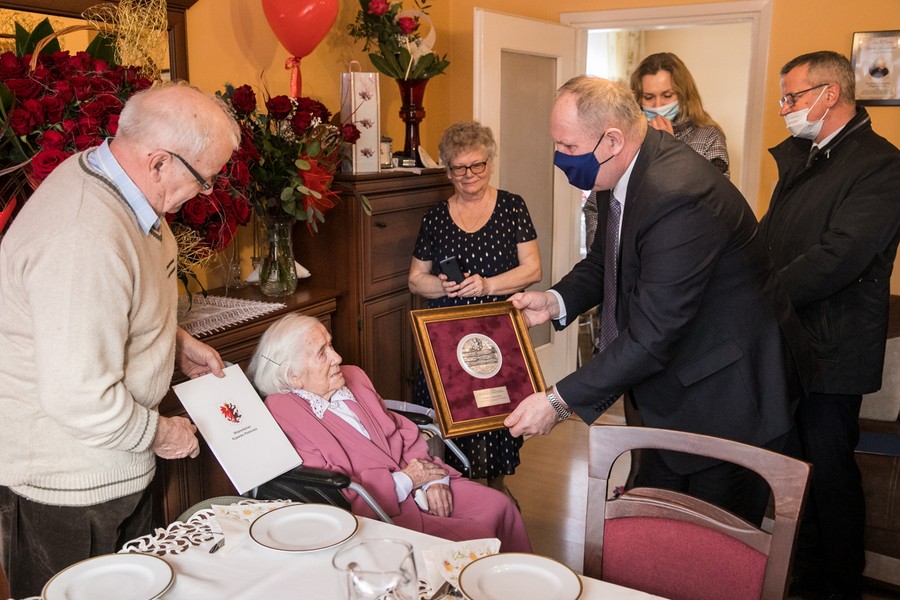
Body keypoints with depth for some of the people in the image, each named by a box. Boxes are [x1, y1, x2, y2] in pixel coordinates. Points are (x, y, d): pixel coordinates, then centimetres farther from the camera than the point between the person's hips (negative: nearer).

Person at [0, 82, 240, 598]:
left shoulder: (104, 177, -1)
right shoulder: (86, 238, -34)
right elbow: (78, 398, -33)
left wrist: (176, 342, 8)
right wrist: (157, 433, -17)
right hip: (68, 483, -9)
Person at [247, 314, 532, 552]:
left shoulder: (353, 378, 10)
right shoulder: (281, 418, -14)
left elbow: (402, 432, 12)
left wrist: (431, 478, -5)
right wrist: (405, 480, -14)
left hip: (416, 486, 8)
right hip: (378, 513, -7)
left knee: (498, 505, -4)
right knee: (476, 537, -20)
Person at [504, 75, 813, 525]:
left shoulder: (677, 195, -33)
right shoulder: (626, 170, -4)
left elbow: (651, 336, -32)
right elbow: (605, 258, 12)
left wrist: (559, 401, -27)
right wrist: (556, 301, -7)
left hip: (730, 391, -9)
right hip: (674, 388, 9)